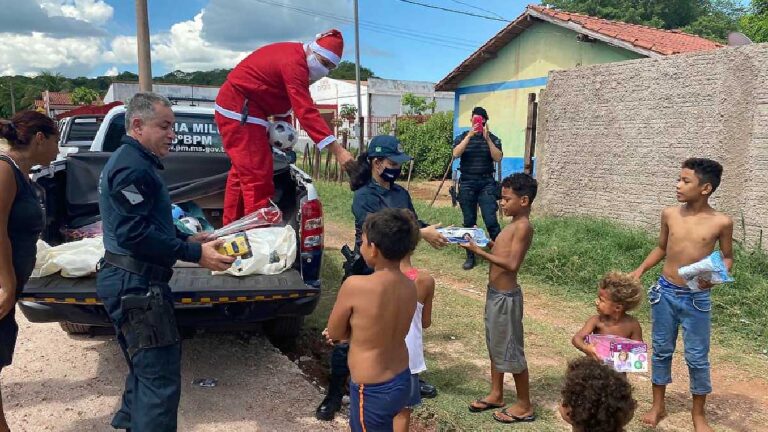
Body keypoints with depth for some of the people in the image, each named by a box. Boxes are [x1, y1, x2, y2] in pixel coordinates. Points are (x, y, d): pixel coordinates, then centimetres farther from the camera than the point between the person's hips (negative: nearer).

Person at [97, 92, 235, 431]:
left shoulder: (129, 160, 18)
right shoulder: (133, 166, -16)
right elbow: (133, 233, -25)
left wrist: (186, 239, 15)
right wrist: (195, 254, -23)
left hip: (130, 283, 11)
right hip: (135, 285, -11)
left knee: (145, 371, 23)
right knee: (161, 381, -9)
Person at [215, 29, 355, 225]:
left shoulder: (292, 56, 7)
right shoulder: (293, 63, -25)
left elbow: (283, 99, 10)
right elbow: (306, 112, -34)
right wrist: (337, 150, -38)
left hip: (235, 108, 11)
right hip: (240, 110, -11)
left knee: (241, 172, 17)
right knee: (258, 176, -13)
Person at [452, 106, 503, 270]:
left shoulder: (493, 138, 5)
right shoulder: (463, 137, 7)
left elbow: (498, 158, -10)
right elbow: (456, 154, -11)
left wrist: (487, 138, -17)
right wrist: (469, 136, -18)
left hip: (487, 184, -1)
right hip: (467, 184, 1)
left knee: (491, 221, -10)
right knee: (469, 222, 5)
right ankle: (470, 256, 14)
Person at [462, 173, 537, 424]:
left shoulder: (523, 227, -20)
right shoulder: (514, 224, 8)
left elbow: (512, 264, -29)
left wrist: (479, 251, -29)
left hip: (506, 296, -10)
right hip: (495, 292, 10)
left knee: (511, 350, 2)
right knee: (495, 345, 20)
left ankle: (524, 406, 17)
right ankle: (496, 395, 35)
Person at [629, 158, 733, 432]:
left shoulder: (721, 222, -10)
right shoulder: (669, 214, -2)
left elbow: (727, 257, 3)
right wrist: (641, 269, 0)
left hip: (697, 299, -2)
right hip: (665, 293, 3)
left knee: (697, 357, 7)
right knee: (661, 350, 13)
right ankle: (658, 406, 29)